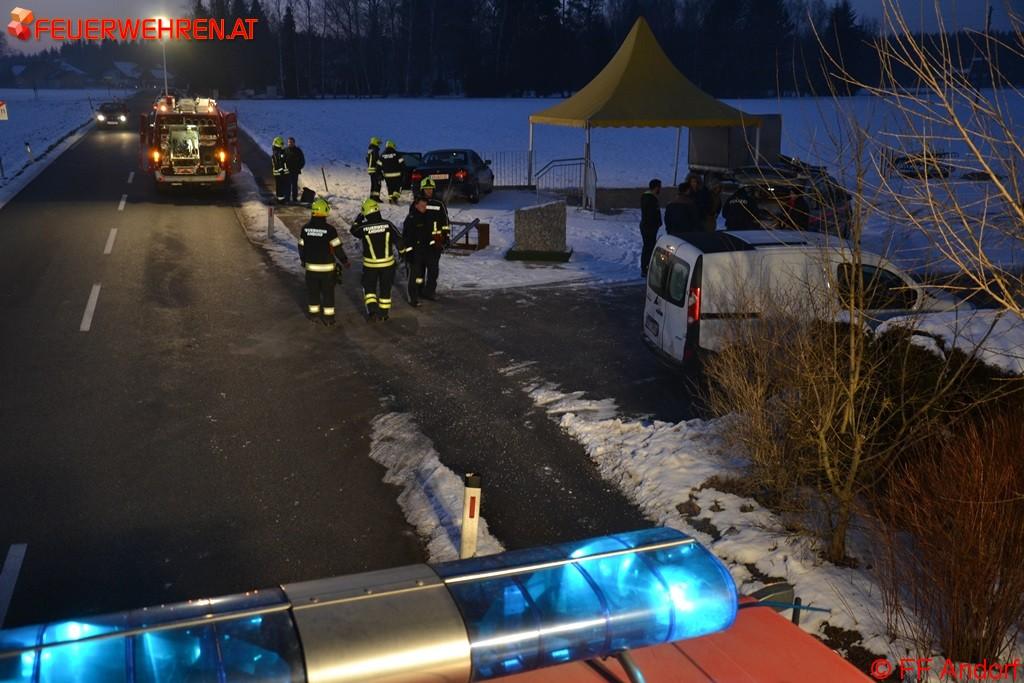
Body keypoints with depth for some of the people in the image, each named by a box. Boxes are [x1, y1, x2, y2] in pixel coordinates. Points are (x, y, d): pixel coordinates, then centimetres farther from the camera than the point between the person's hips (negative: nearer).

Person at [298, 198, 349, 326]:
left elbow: (301, 247, 6)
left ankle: (314, 313, 26)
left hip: (311, 267, 3)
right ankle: (328, 317, 13)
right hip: (327, 267, -3)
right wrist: (345, 261, 1)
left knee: (313, 290, 17)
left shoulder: (305, 229, -5)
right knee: (328, 291, 8)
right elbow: (337, 248, -13)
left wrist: (303, 260, 24)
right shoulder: (329, 229, -18)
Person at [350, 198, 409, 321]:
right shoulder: (388, 225, -12)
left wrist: (360, 219, 13)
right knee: (385, 288, 15)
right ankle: (383, 313, 23)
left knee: (369, 287, 15)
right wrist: (403, 251, 10)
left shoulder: (363, 228, -14)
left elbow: (353, 230, 9)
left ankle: (372, 310, -1)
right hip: (387, 263, 1)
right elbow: (398, 240, -6)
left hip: (370, 264, -1)